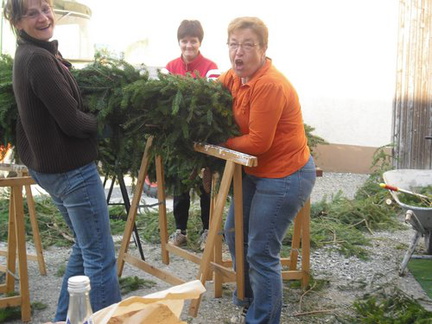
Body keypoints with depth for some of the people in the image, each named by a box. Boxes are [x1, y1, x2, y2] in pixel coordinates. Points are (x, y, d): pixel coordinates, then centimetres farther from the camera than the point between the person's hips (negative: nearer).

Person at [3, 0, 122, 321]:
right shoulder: (39, 59, -21)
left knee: (85, 246, 22)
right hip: (72, 169, -10)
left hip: (48, 166, 10)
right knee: (100, 256, -1)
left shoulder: (31, 54, 10)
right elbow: (73, 122, -21)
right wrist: (105, 121, -4)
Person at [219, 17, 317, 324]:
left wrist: (221, 141, -10)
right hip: (256, 172, 10)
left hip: (285, 177, -10)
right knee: (234, 233, 20)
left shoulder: (269, 85, -25)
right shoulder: (233, 76, 1)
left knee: (261, 253, -5)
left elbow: (258, 142, -24)